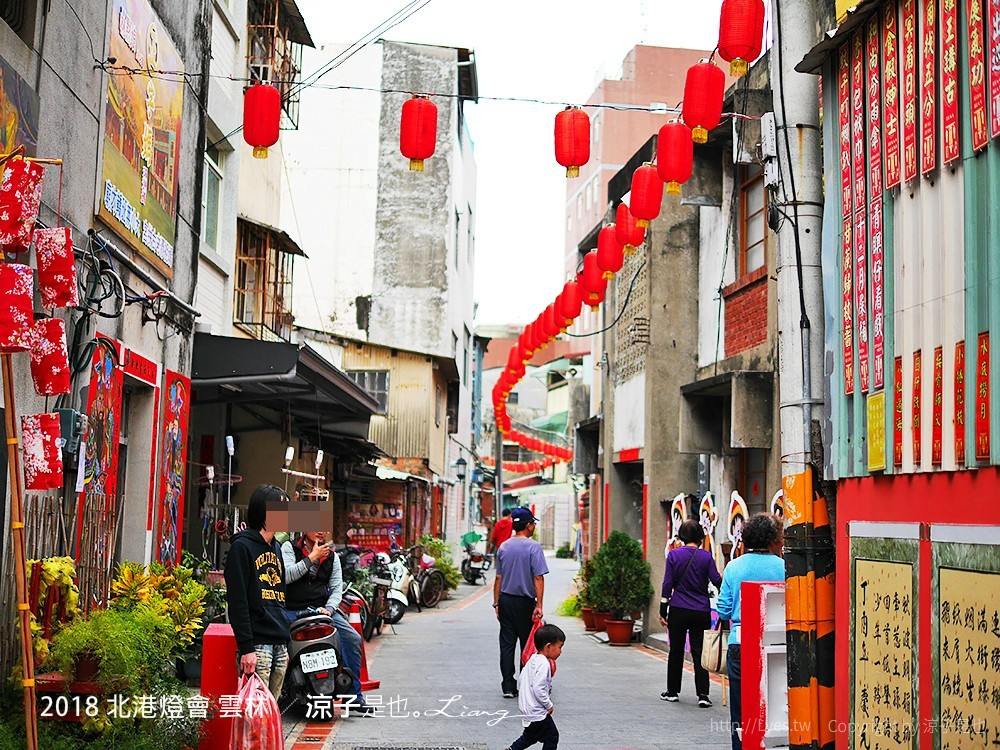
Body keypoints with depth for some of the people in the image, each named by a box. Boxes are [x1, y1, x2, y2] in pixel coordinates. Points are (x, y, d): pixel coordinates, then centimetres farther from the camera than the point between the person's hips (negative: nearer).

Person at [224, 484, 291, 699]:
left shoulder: (276, 548, 20)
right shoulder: (242, 546, -6)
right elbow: (237, 600, -12)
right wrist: (246, 648, -18)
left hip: (279, 646, 8)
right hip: (257, 645, -8)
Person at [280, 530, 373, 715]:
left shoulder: (332, 556, 15)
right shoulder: (289, 548, 4)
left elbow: (337, 588, 10)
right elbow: (285, 576, -12)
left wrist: (329, 608, -9)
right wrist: (312, 557, -13)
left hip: (321, 609, 3)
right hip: (292, 611, -3)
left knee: (353, 638, -15)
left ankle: (354, 697, -8)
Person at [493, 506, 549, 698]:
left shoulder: (503, 547, 6)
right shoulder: (533, 547, -9)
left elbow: (498, 578, 8)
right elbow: (538, 578, -15)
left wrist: (497, 603, 13)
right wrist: (539, 605, -15)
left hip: (505, 601, 5)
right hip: (524, 603, -5)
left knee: (506, 644, 6)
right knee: (528, 645, 5)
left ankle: (508, 687, 6)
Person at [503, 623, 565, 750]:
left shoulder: (533, 660, 8)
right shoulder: (544, 664, -23)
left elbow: (520, 681, 16)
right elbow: (538, 689, -28)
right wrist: (549, 706, -16)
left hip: (527, 710, 10)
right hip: (537, 713, -10)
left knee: (531, 736, 26)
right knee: (551, 737, 2)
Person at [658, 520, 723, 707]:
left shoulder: (673, 555, -2)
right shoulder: (706, 556, -3)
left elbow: (667, 584, -2)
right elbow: (716, 580, -11)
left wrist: (663, 611, 3)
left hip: (678, 610, 0)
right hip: (701, 612, 0)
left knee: (676, 651, 11)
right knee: (699, 652, 2)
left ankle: (673, 691, 20)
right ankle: (703, 694, -7)